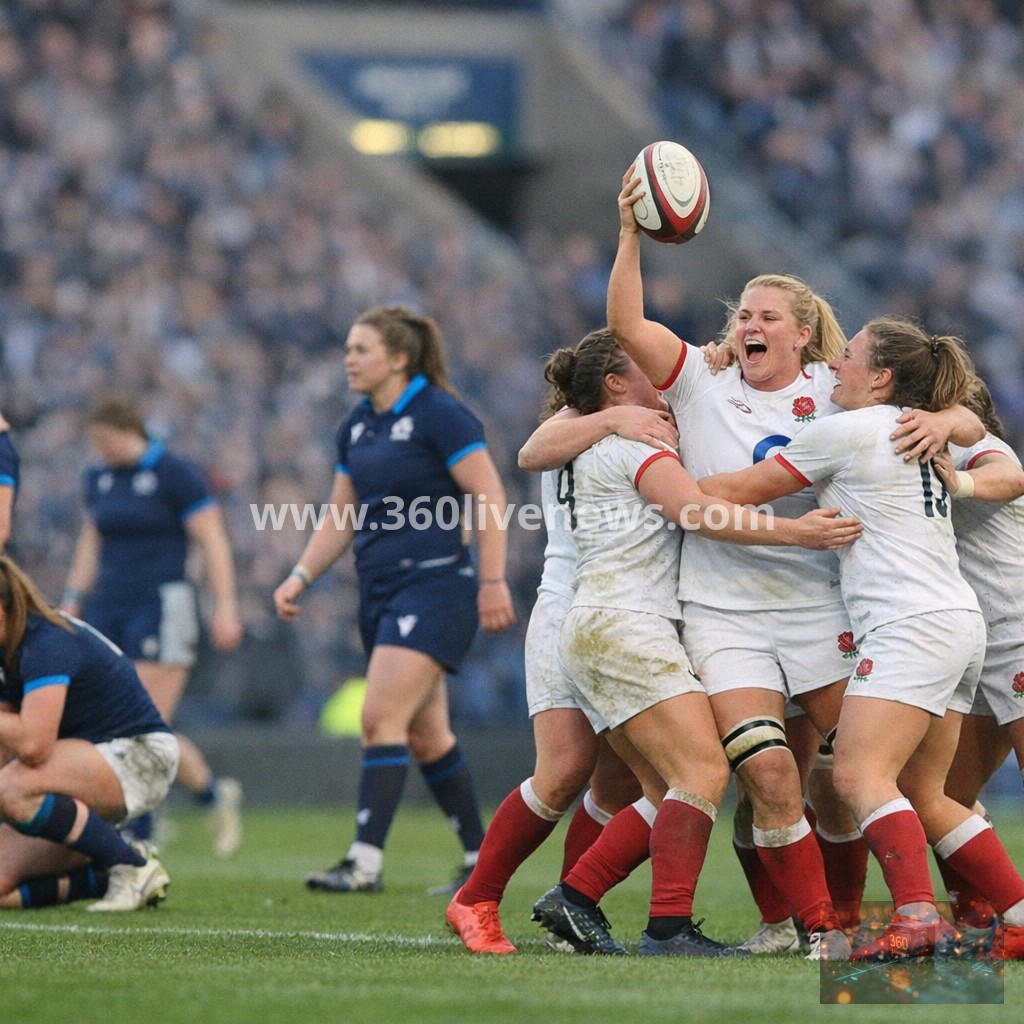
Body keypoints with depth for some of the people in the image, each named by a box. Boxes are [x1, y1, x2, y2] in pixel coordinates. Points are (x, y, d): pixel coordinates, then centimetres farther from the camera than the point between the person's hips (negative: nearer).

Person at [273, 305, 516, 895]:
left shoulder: (440, 415, -10)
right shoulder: (357, 427, 13)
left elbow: (490, 498, -14)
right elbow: (342, 518, 19)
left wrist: (493, 581, -20)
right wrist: (302, 576, 7)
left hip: (434, 586, -9)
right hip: (380, 592, 9)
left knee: (382, 718, -17)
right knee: (425, 735, 11)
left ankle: (366, 862, -18)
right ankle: (481, 857, 21)